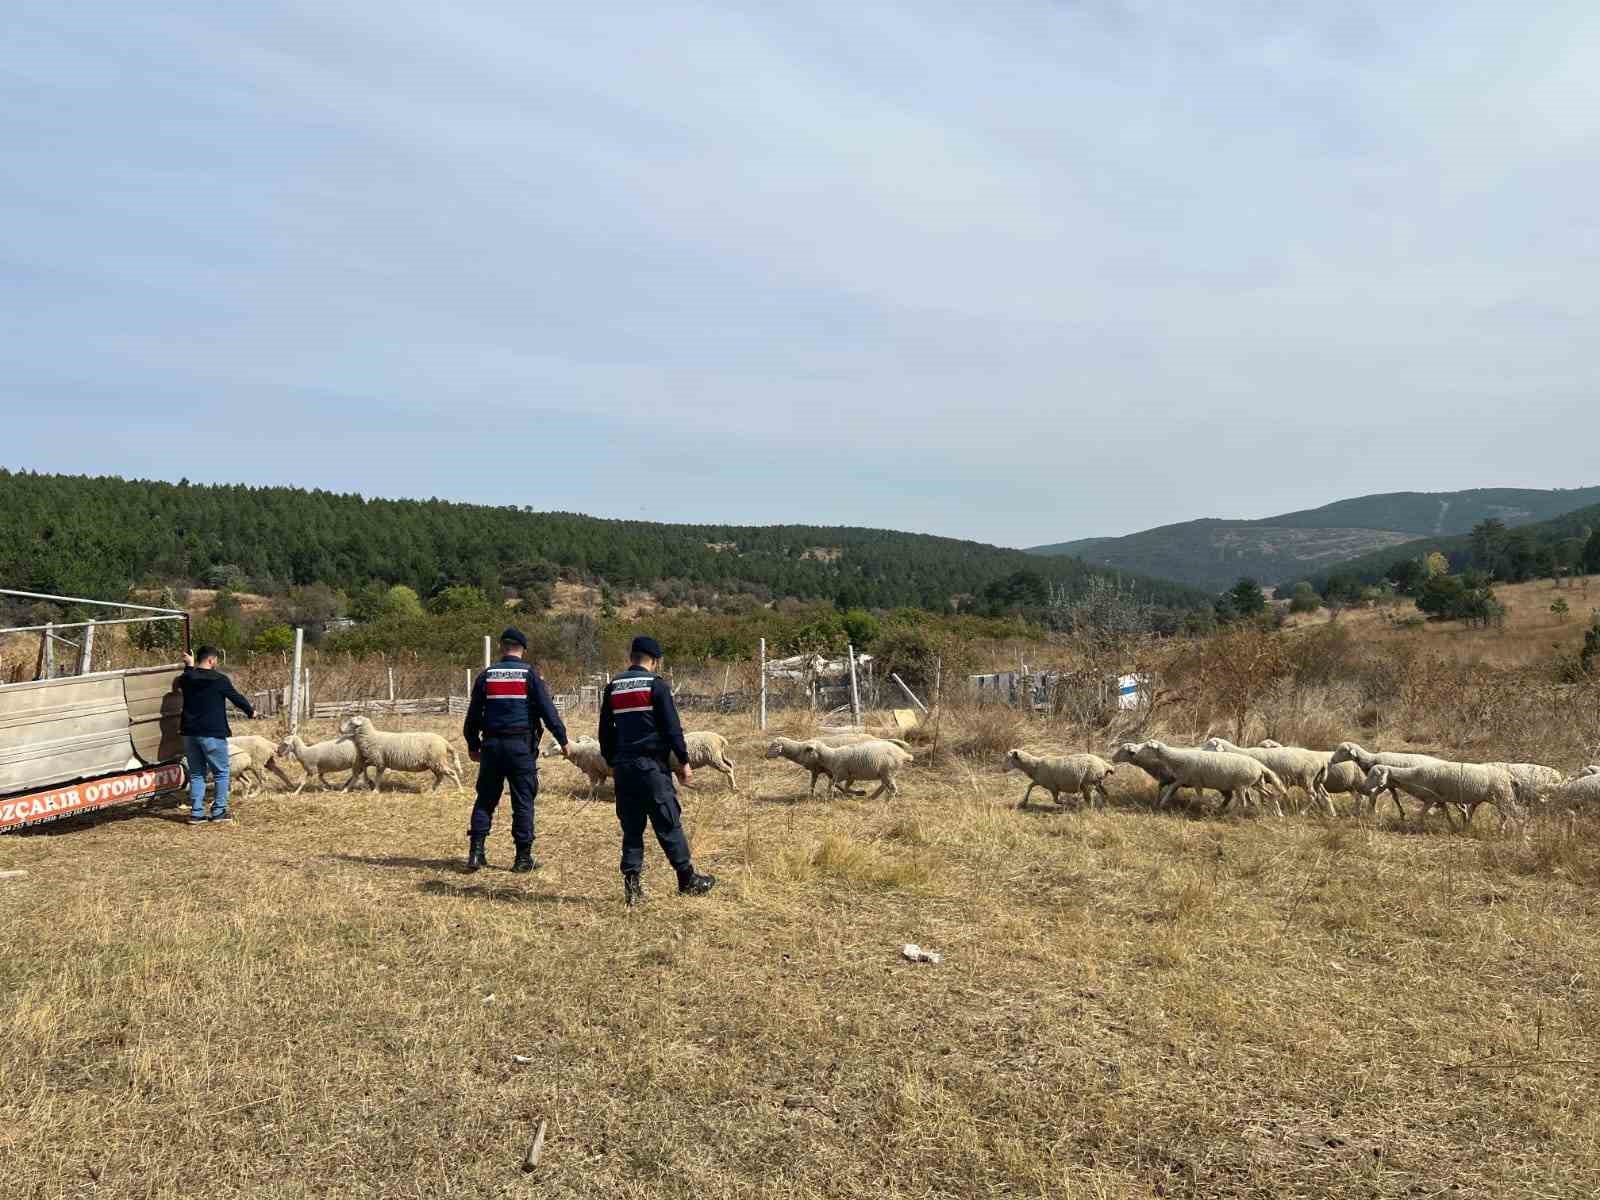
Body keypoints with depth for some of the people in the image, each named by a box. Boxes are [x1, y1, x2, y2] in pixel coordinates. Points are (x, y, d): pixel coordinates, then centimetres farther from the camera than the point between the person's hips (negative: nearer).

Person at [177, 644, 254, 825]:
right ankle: (219, 811, 6)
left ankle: (196, 813, 9)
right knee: (221, 772, 6)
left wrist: (189, 666, 42)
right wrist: (250, 712, 18)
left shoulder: (187, 679, 4)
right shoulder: (220, 679, -11)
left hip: (190, 733, 6)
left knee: (196, 774, 12)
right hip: (213, 734, -6)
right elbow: (237, 698, 0)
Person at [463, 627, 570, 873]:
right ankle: (523, 857, 5)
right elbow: (548, 710, -7)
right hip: (521, 746, -3)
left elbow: (473, 714, 12)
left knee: (485, 800, 11)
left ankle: (476, 851, 5)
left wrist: (472, 745, 23)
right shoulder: (529, 674, -2)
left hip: (491, 745, 3)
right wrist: (563, 739, -1)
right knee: (523, 802, 3)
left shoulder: (486, 675, 8)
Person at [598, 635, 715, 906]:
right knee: (668, 823, 2)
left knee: (631, 826, 10)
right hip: (652, 765, -5)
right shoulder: (656, 684, -6)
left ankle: (631, 882, 6)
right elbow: (672, 728, -8)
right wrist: (684, 761, -1)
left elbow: (605, 731, 15)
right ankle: (687, 879, 9)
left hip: (623, 766, 5)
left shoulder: (613, 688, 11)